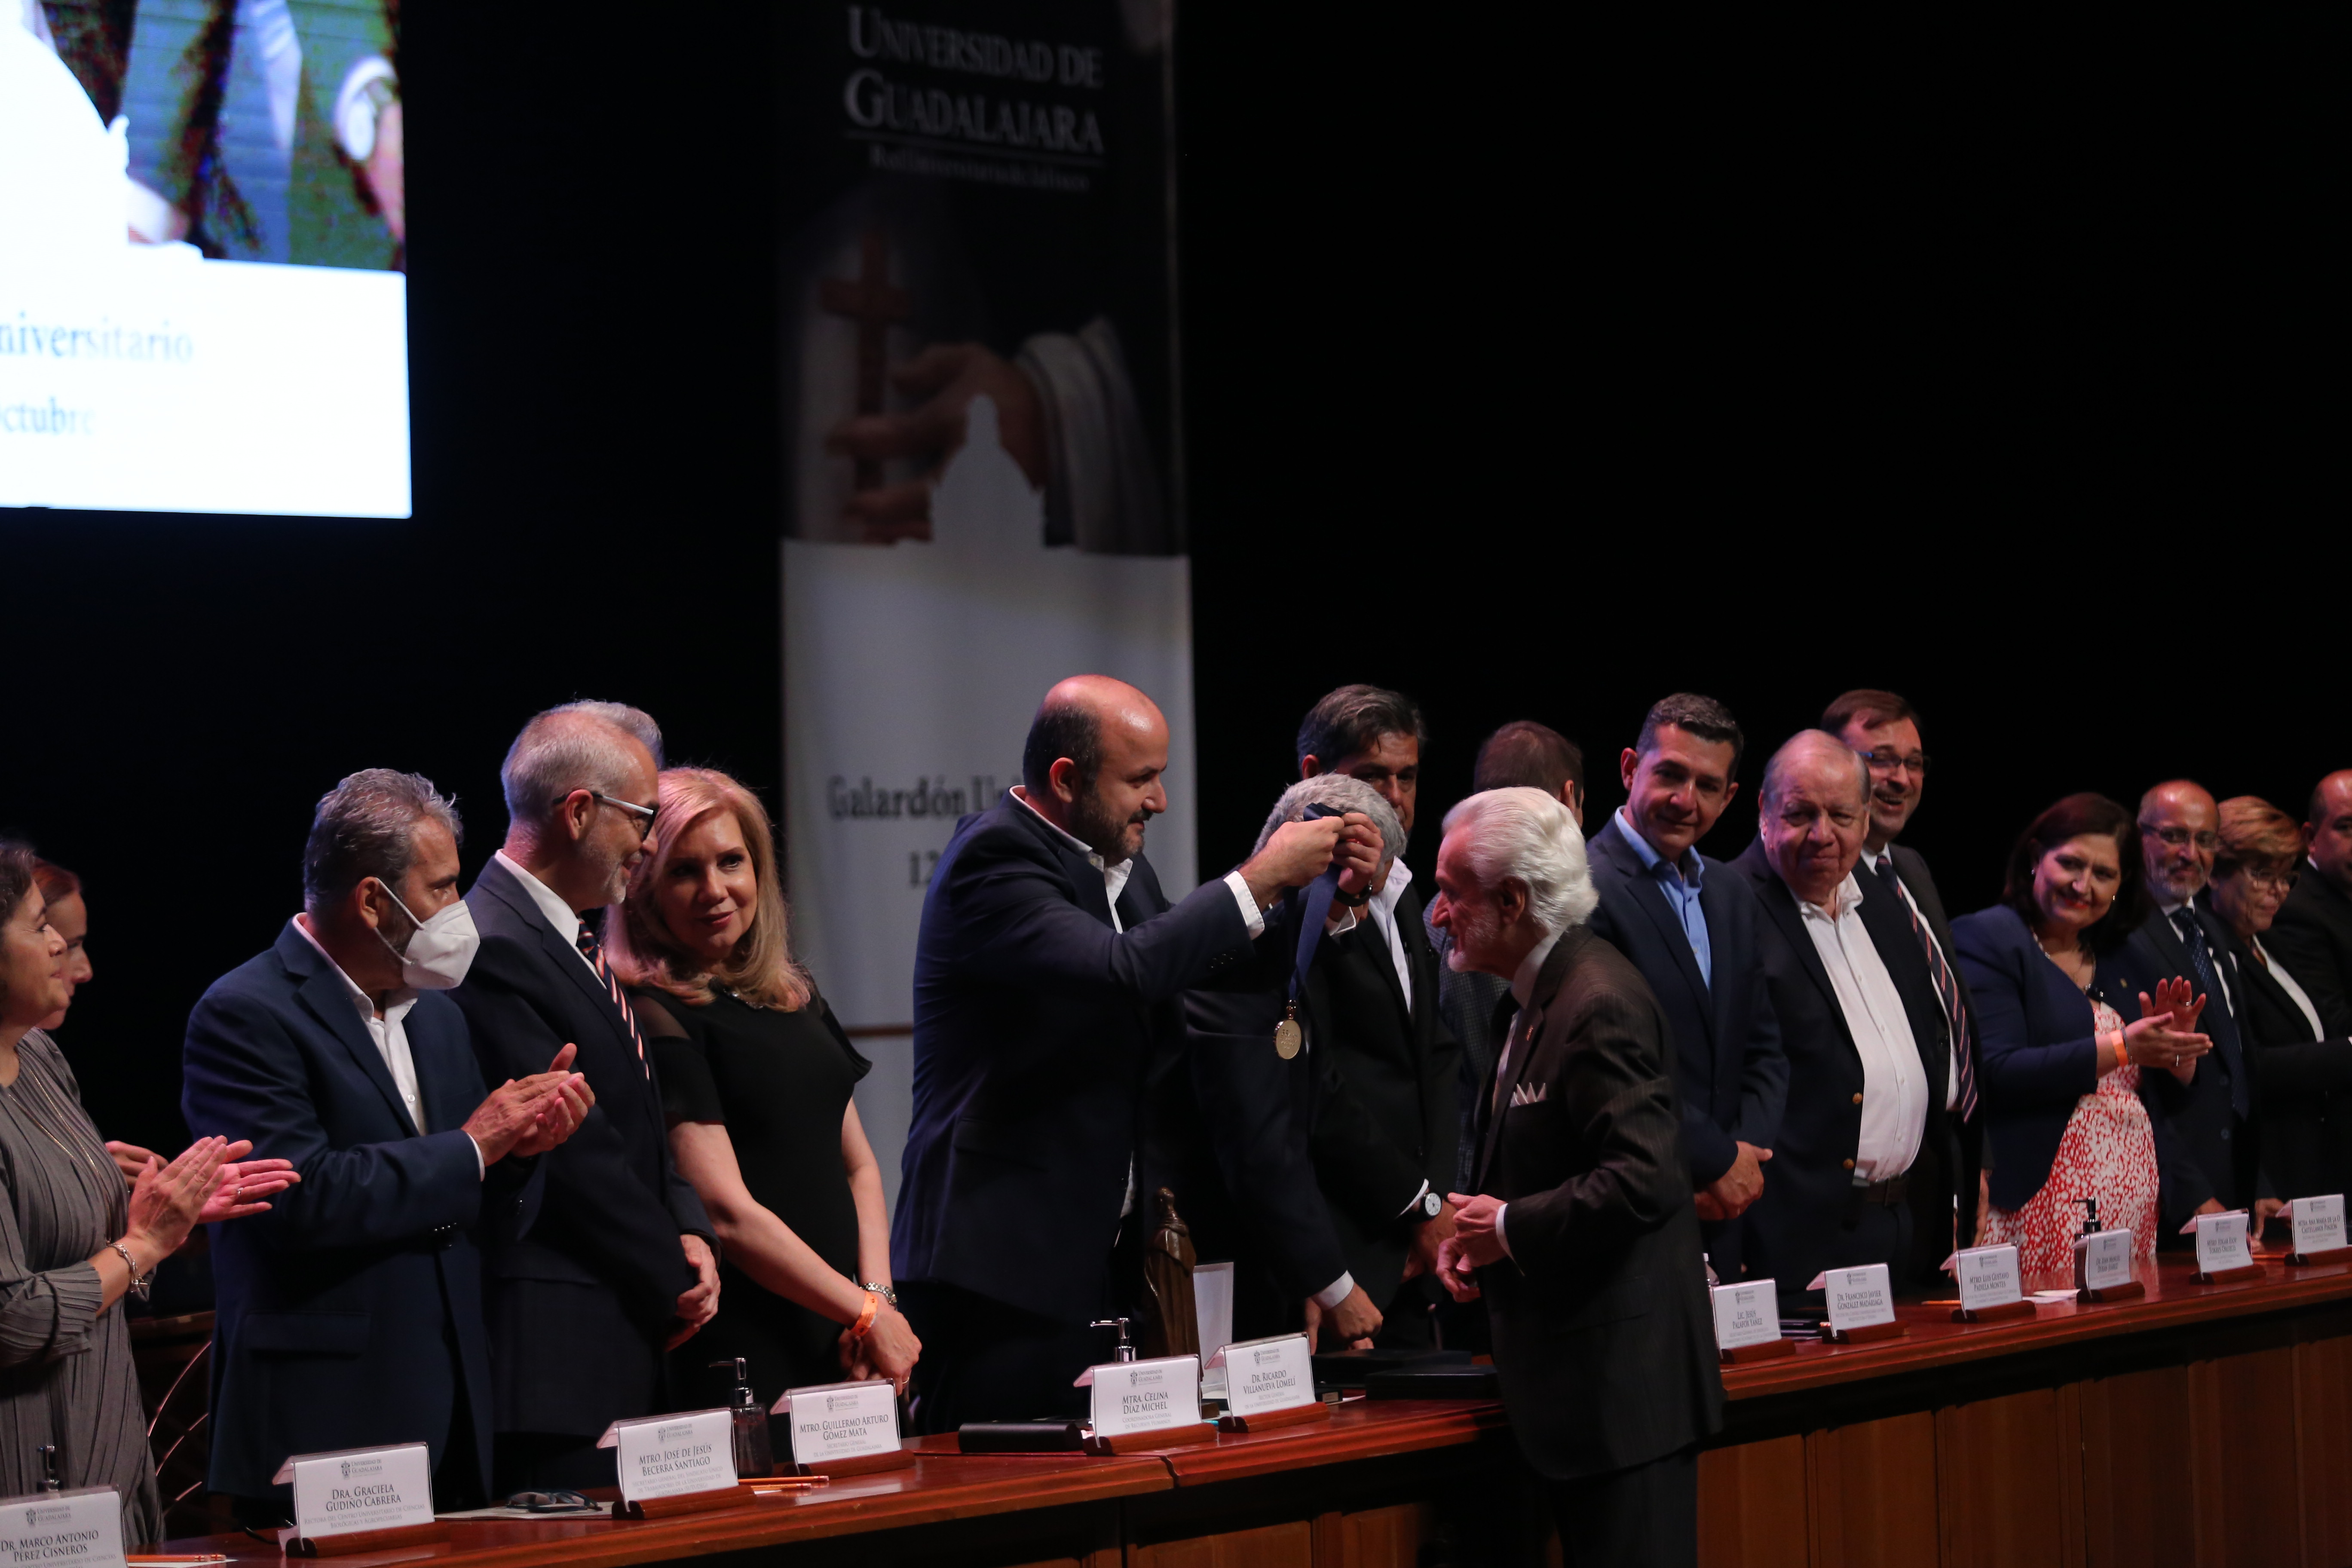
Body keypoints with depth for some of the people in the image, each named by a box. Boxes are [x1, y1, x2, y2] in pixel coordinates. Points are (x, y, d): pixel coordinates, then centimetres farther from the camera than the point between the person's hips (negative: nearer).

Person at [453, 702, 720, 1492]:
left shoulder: (581, 944, 18)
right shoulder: (494, 951, -15)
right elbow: (576, 1153, -16)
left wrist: (688, 1234, 4)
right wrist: (675, 1280, -7)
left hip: (628, 1345, 10)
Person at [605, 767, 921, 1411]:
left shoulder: (794, 996, 15)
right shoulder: (656, 1020, -9)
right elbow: (728, 1213, -14)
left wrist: (878, 1294, 0)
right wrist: (866, 1313, -11)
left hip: (833, 1345, 7)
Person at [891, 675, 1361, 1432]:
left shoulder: (1121, 866, 14)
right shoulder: (993, 859, -14)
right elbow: (1123, 970, -29)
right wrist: (1264, 876, -20)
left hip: (1102, 1252, 9)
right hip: (1002, 1261, -9)